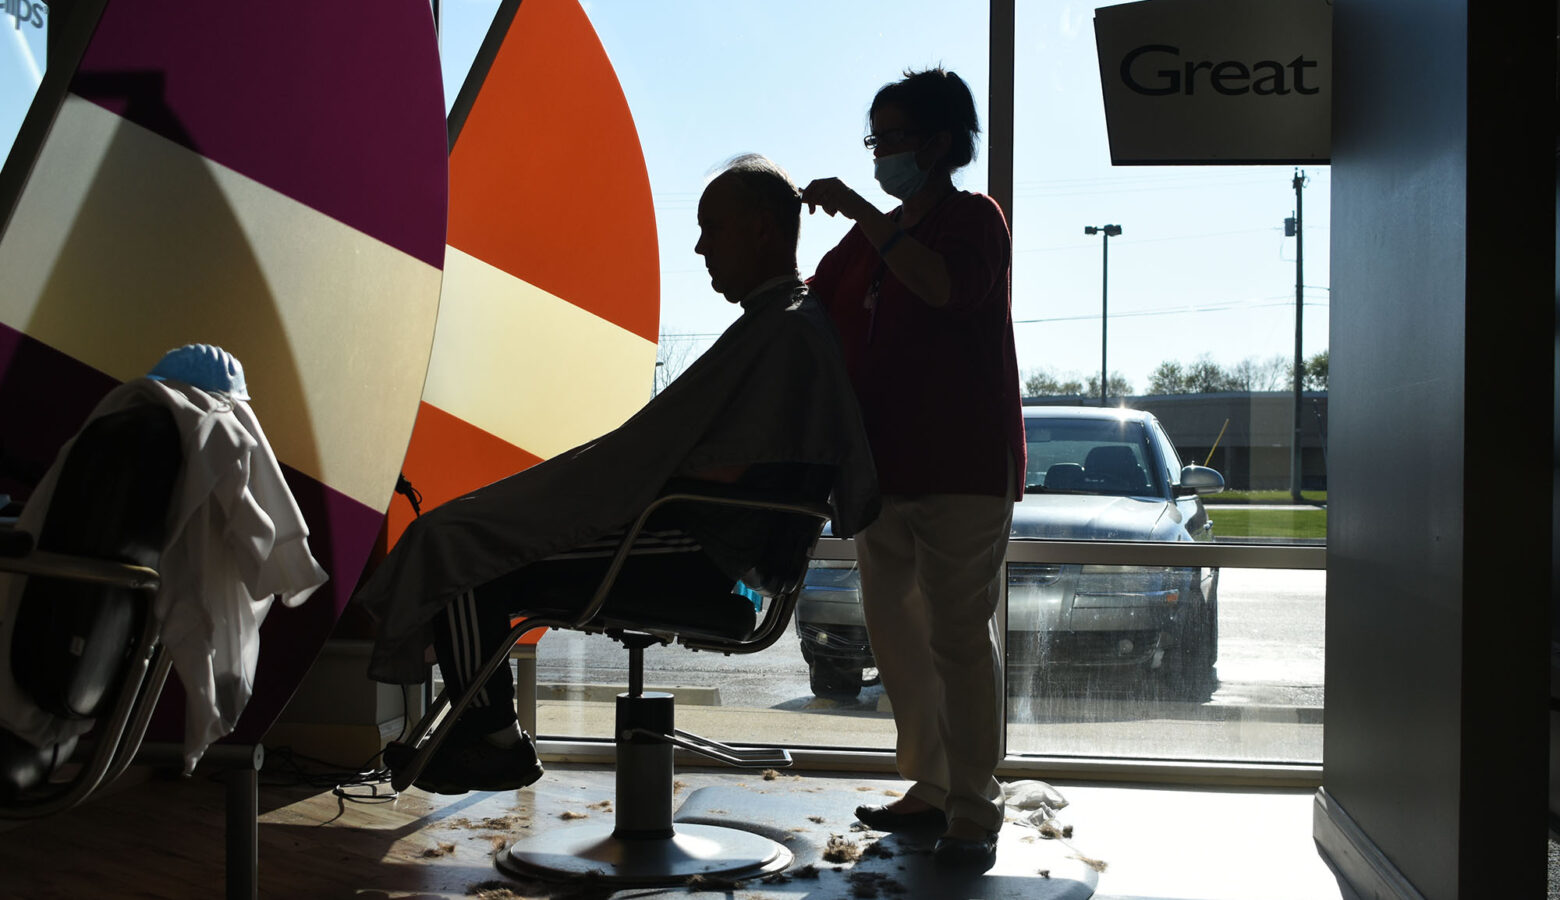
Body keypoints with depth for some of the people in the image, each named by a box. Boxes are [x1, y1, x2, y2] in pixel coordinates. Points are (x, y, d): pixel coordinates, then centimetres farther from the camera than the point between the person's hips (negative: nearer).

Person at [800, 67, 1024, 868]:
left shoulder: (974, 217, -2)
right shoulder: (870, 237, 19)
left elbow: (948, 286, -24)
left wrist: (858, 211, -23)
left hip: (961, 471, -8)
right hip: (882, 467, 8)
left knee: (959, 634, -8)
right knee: (895, 633, 10)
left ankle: (974, 808, -2)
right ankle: (930, 788, 20)